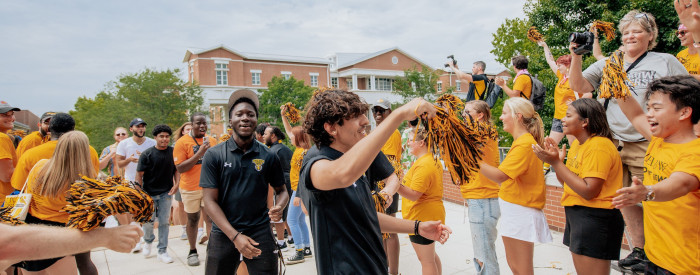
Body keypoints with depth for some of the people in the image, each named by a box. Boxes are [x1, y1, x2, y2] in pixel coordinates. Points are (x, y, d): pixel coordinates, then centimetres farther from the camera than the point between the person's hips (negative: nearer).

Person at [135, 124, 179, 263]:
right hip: (149, 194, -1)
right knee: (148, 222, 6)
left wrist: (176, 184, -4)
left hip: (166, 193, 2)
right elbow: (139, 175, -6)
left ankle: (162, 251, 15)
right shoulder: (147, 154, -9)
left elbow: (176, 169, 9)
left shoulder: (173, 152, -2)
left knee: (164, 222, 5)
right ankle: (148, 241, 38)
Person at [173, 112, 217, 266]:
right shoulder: (182, 142, -8)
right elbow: (180, 168, -14)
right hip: (190, 188, -2)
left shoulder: (212, 141, 5)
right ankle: (192, 251, 26)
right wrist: (199, 153, -21)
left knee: (211, 219, -4)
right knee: (193, 219, 11)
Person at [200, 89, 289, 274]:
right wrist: (235, 236, -15)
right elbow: (210, 200, -5)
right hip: (224, 233, 0)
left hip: (260, 233, 1)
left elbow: (281, 190, 11)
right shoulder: (214, 155, -3)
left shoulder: (268, 156, 1)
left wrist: (279, 207, -13)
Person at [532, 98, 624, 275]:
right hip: (576, 214, 10)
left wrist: (556, 163, -21)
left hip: (594, 219, -10)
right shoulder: (577, 143, 11)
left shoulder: (599, 146, -18)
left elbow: (589, 191, -24)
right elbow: (567, 182, 13)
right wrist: (556, 159, -3)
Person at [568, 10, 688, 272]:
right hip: (612, 142, 3)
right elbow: (579, 86, 4)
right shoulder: (607, 63, 14)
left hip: (647, 145, -3)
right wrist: (576, 56, -9)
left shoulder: (666, 62, 7)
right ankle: (639, 250, 23)